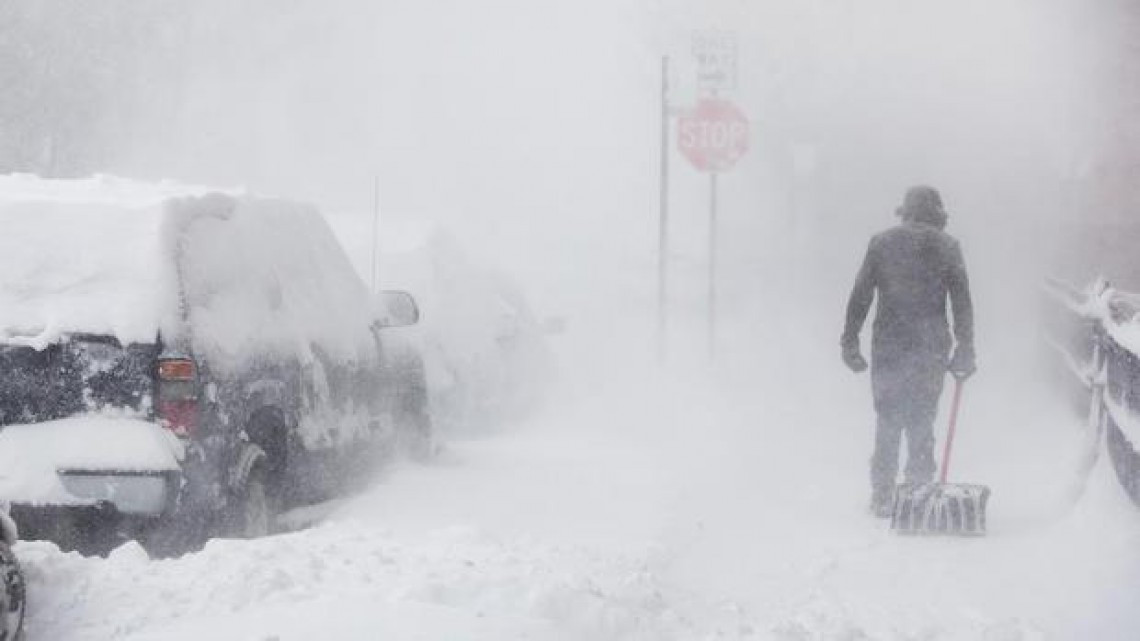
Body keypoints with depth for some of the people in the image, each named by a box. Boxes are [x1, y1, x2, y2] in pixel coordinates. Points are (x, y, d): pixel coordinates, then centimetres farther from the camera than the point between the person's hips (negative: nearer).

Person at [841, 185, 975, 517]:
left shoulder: (881, 243, 5)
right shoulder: (946, 246, 3)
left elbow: (860, 296, 3)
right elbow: (962, 303, 1)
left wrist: (850, 342, 8)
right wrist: (965, 351, 5)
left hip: (888, 346, 1)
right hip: (931, 349, -1)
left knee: (887, 422, 7)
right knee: (922, 422, 7)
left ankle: (883, 498, 6)